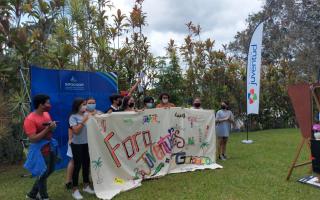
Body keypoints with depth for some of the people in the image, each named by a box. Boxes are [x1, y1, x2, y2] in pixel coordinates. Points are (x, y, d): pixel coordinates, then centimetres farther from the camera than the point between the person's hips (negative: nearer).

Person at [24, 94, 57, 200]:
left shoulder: (46, 114, 3)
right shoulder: (30, 119, -22)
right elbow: (32, 139, -25)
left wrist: (53, 126, -4)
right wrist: (47, 129, -27)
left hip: (50, 147, 9)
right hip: (40, 150, -9)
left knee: (49, 171, 21)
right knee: (42, 174, 8)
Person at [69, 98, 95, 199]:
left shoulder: (87, 114, 3)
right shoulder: (73, 117, -11)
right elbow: (76, 131, -19)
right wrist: (83, 120, -19)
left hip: (87, 143, 5)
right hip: (77, 145, -5)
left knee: (86, 164, 15)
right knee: (77, 166, 3)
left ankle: (86, 186, 32)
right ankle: (75, 190, 17)